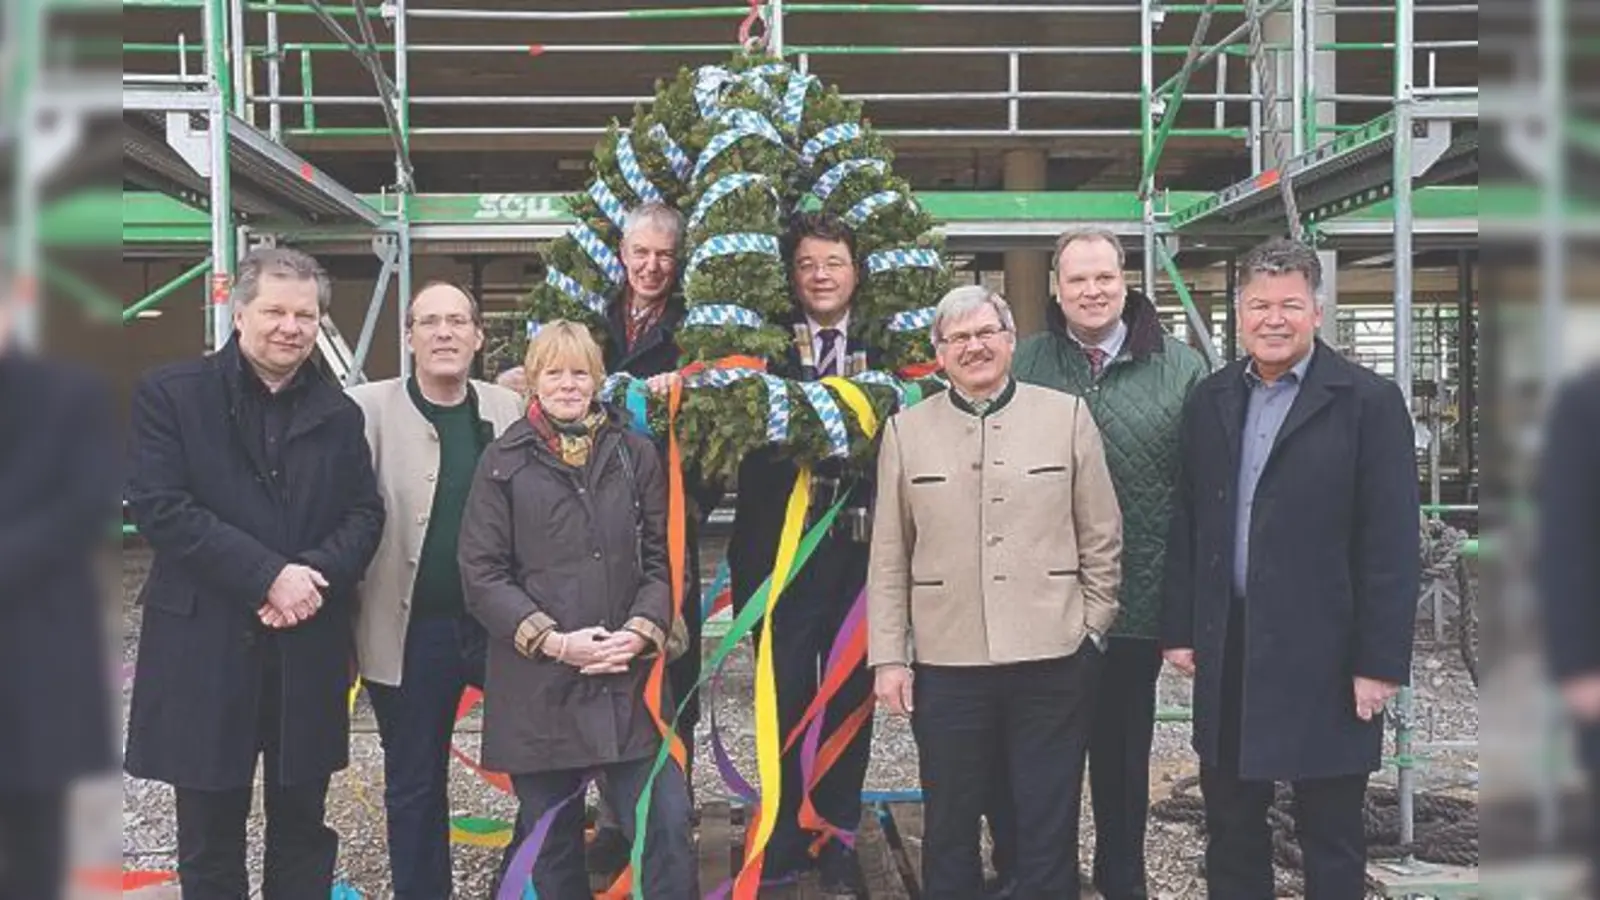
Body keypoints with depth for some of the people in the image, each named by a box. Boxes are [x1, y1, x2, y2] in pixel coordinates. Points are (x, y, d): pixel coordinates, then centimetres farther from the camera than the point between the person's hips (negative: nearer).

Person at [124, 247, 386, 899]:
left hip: (309, 652, 3)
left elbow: (364, 514, 7)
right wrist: (268, 574, -17)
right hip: (206, 649, -3)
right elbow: (158, 505, -12)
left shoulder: (338, 413, 10)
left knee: (302, 829, 13)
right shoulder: (170, 394, -2)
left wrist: (316, 575, -14)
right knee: (210, 839, 9)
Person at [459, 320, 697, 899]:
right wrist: (554, 641, -12)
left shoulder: (636, 454, 8)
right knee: (551, 844, 8)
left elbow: (663, 558, 8)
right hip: (537, 686, -1)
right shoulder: (504, 462, 3)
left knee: (667, 825, -8)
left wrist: (641, 630, -9)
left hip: (628, 679, 1)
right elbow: (481, 574, -2)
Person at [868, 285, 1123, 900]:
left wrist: (1091, 632, 3)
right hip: (946, 664, 1)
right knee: (949, 831, 11)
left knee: (1049, 831, 8)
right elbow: (889, 560, 6)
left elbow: (1102, 540, 6)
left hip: (1054, 662, 0)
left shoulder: (1067, 415, 3)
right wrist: (888, 659, 2)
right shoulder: (906, 430, 5)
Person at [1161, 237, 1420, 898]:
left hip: (1323, 656, -4)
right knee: (1230, 828, 16)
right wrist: (1179, 629, 7)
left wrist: (1380, 662, -12)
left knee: (1330, 840, 8)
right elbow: (1186, 526, 11)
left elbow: (1392, 544, -9)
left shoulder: (1368, 402, -6)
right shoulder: (1210, 402, 9)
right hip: (1227, 650, 5)